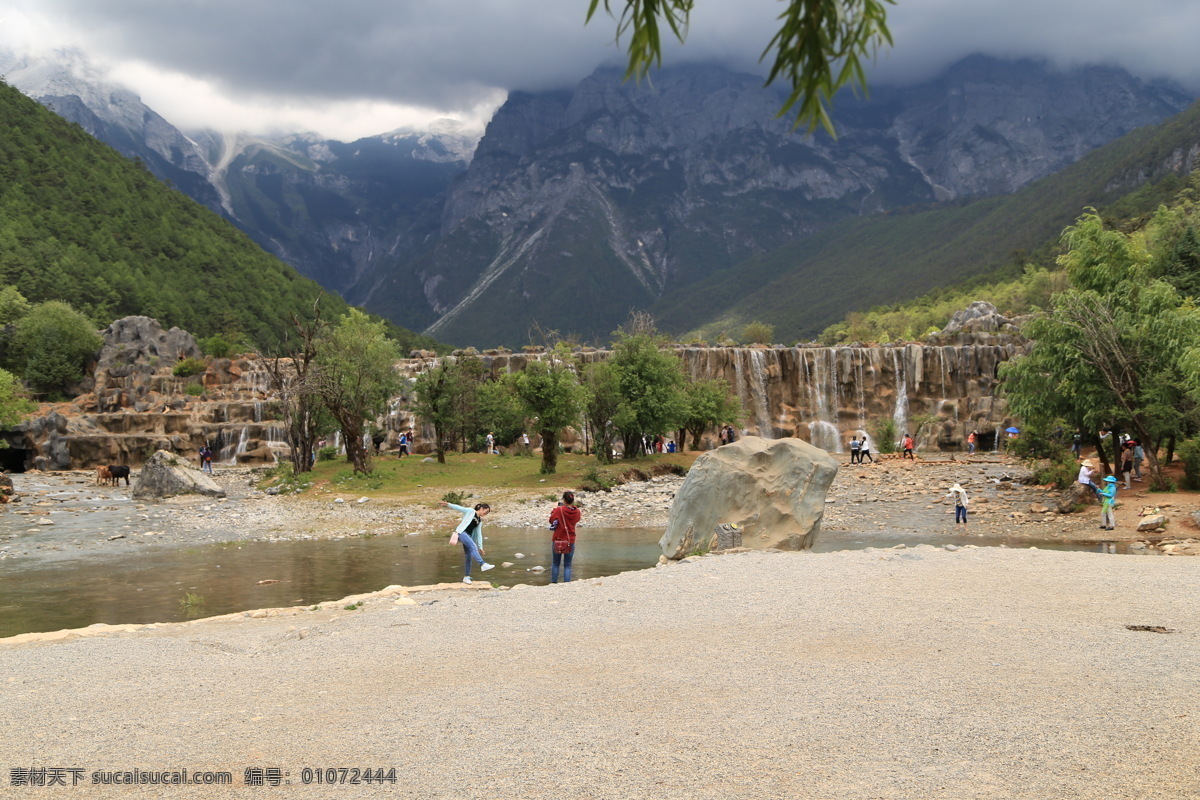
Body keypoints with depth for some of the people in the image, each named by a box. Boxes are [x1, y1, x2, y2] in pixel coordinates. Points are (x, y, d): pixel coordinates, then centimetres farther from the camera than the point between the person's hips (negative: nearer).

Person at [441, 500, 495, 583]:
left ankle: (466, 577, 8)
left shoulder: (480, 521, 22)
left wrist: (480, 547, 14)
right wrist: (448, 505, -18)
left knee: (468, 556, 1)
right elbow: (459, 508, -3)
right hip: (461, 532, -8)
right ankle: (483, 565, -39)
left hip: (468, 536, 8)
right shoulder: (470, 511, 6)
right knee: (473, 546, -26)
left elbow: (479, 534, 21)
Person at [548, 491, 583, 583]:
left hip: (557, 540, -2)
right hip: (570, 541, 2)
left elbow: (551, 520, -1)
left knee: (555, 564, 12)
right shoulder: (577, 512, -5)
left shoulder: (559, 510, -15)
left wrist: (555, 509, 10)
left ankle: (553, 583, 14)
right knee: (567, 565, 7)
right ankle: (567, 584, 0)